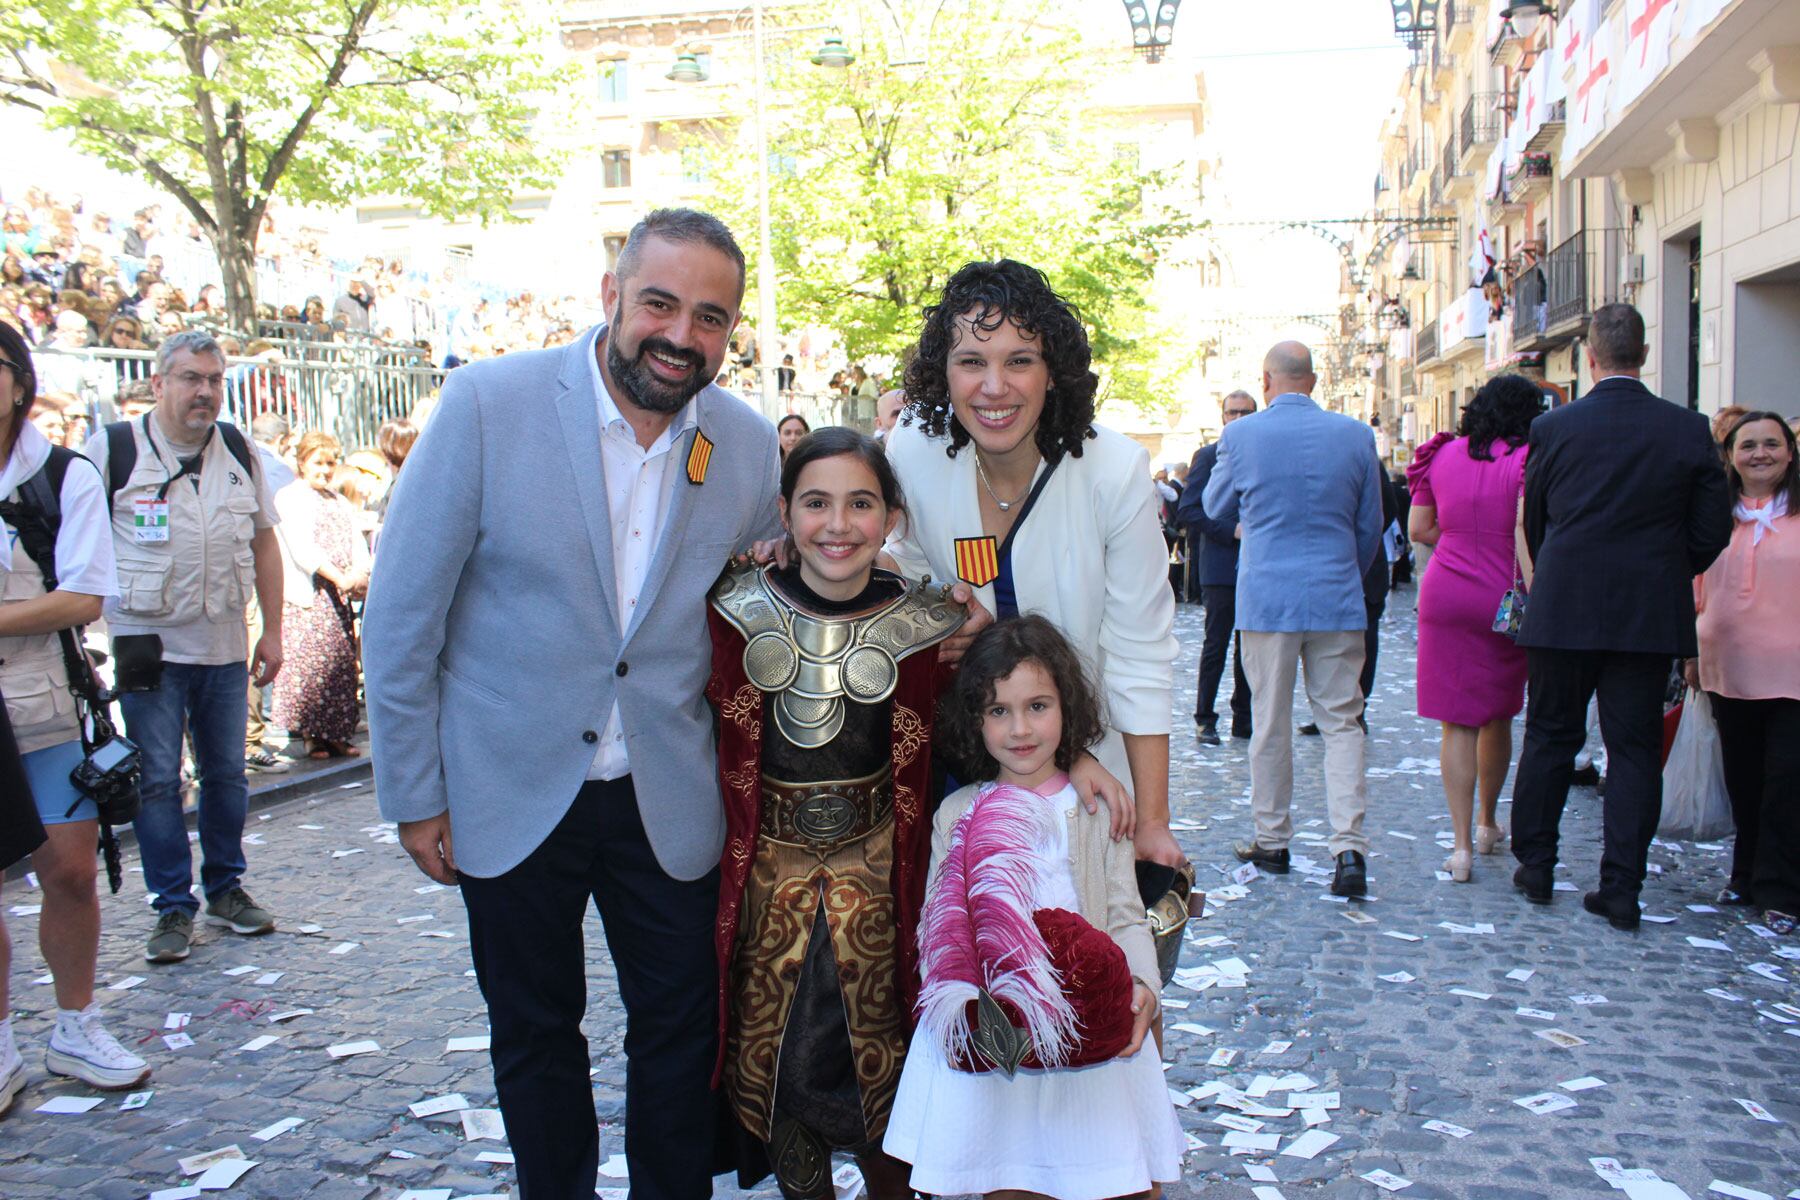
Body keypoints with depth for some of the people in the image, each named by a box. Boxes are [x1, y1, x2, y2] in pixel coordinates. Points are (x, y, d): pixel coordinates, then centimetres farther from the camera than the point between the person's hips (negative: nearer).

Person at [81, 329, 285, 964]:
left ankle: (226, 888, 26)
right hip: (148, 644, -3)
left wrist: (273, 630, 9)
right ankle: (173, 907, 12)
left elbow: (263, 542, 12)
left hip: (224, 646, 4)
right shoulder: (112, 449, -5)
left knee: (227, 773, 11)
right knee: (157, 780, 0)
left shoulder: (239, 452, 7)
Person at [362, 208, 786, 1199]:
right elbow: (401, 615, -8)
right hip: (512, 790, -1)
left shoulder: (751, 447, -5)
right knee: (534, 1035, 16)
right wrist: (413, 795, -6)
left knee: (681, 1031, 13)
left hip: (669, 801, 2)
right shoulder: (487, 404, -13)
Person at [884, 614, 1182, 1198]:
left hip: (1088, 1032, 0)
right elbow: (936, 924, 4)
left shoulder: (1096, 809, 2)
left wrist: (1141, 984, -17)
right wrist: (956, 998, -13)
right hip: (991, 1036, 0)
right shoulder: (958, 815, 3)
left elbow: (1126, 915, 1)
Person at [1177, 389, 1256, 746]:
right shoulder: (1209, 456, -2)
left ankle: (1243, 718, 19)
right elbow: (1188, 510, -9)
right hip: (1222, 567, -5)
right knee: (1216, 645, -1)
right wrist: (1231, 530, -16)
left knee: (1249, 647, 10)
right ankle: (1205, 719, 8)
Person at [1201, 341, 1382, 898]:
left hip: (1267, 597, -1)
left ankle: (1272, 840, 18)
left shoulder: (1241, 435, -4)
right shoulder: (1356, 435, 1)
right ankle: (1349, 847, -4)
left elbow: (1216, 508, 12)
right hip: (1337, 599, 1)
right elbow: (1370, 527, 10)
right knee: (1341, 722, 5)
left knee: (1270, 724, 8)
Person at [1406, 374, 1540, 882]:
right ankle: (1487, 822, 35)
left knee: (1457, 723, 2)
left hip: (1444, 596, 1)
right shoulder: (1527, 459, -6)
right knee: (1497, 716, 17)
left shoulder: (1443, 455, 4)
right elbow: (1526, 529, -19)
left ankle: (1462, 844, -4)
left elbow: (1418, 528, 8)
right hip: (1503, 601, -1)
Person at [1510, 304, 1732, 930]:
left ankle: (1535, 865, 21)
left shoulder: (1552, 427, -5)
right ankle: (1621, 890, 8)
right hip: (1651, 615, 1)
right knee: (1634, 749, 7)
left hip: (1563, 612, 0)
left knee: (1550, 738, 13)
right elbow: (1712, 531, 1)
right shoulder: (1689, 430, -3)